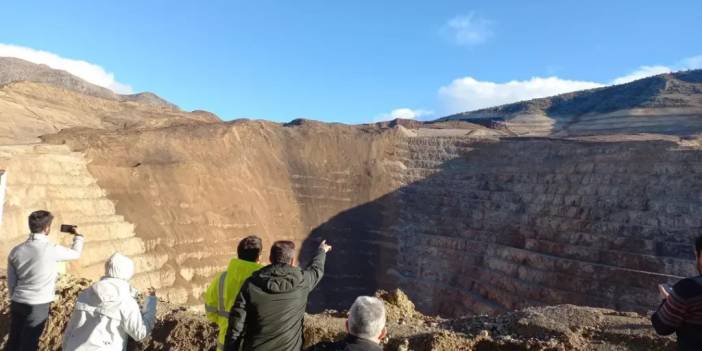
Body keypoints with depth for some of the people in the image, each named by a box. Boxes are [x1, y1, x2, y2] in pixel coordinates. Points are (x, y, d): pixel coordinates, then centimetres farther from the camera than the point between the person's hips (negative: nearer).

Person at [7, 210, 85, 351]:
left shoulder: (16, 251, 1)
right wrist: (78, 236, 21)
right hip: (38, 305, -5)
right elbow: (76, 253, 3)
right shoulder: (52, 249, -16)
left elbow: (11, 281, 9)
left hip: (17, 303, 6)